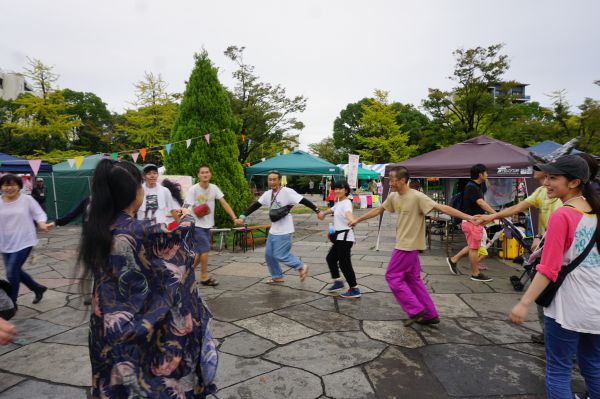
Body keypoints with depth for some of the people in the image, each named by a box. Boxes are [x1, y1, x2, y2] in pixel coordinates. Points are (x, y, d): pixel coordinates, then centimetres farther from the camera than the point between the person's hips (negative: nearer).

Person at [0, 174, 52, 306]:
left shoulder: (27, 199, -7)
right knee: (15, 271, 13)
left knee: (11, 272, -7)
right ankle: (38, 288, 36)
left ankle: (11, 303, 12)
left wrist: (42, 224, -23)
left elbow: (39, 213, -4)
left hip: (24, 242, -5)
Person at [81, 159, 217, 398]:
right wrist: (187, 218, 14)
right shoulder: (144, 232, -25)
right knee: (143, 378, 16)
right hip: (138, 324, -5)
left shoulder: (95, 227, -6)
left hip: (107, 324, 6)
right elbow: (178, 237, -6)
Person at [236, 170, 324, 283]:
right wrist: (243, 217, -2)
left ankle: (301, 266, 13)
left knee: (280, 255, -7)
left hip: (284, 231, -8)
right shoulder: (267, 194, 5)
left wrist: (317, 211, -19)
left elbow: (304, 201, -17)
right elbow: (255, 205, 7)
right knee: (269, 254, 13)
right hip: (273, 230, 8)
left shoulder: (287, 191, -17)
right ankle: (277, 276, 30)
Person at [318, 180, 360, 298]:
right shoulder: (338, 203, 12)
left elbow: (348, 212, -42)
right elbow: (333, 209, 36)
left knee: (344, 263, -5)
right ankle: (338, 282, 31)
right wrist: (323, 213, 36)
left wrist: (351, 219, -61)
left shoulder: (346, 203, -17)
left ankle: (354, 289, 6)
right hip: (340, 237, 10)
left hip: (345, 237, -10)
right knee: (330, 258, 18)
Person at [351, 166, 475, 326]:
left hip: (409, 245, -8)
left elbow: (442, 208, -20)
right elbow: (378, 210, 16)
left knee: (392, 277, -2)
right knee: (413, 279, 13)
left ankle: (416, 310, 6)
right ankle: (430, 314, 22)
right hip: (405, 245, 8)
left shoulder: (417, 197, -18)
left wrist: (468, 217, -26)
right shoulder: (393, 196, 5)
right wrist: (357, 220, 22)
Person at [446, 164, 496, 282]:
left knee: (473, 246, 18)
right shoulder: (471, 187, -18)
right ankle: (475, 274, 11)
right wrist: (495, 213, -37)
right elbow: (481, 203, -30)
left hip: (476, 221, 10)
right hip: (471, 221, -10)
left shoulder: (478, 186, 14)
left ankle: (453, 260, 25)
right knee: (474, 248, 0)